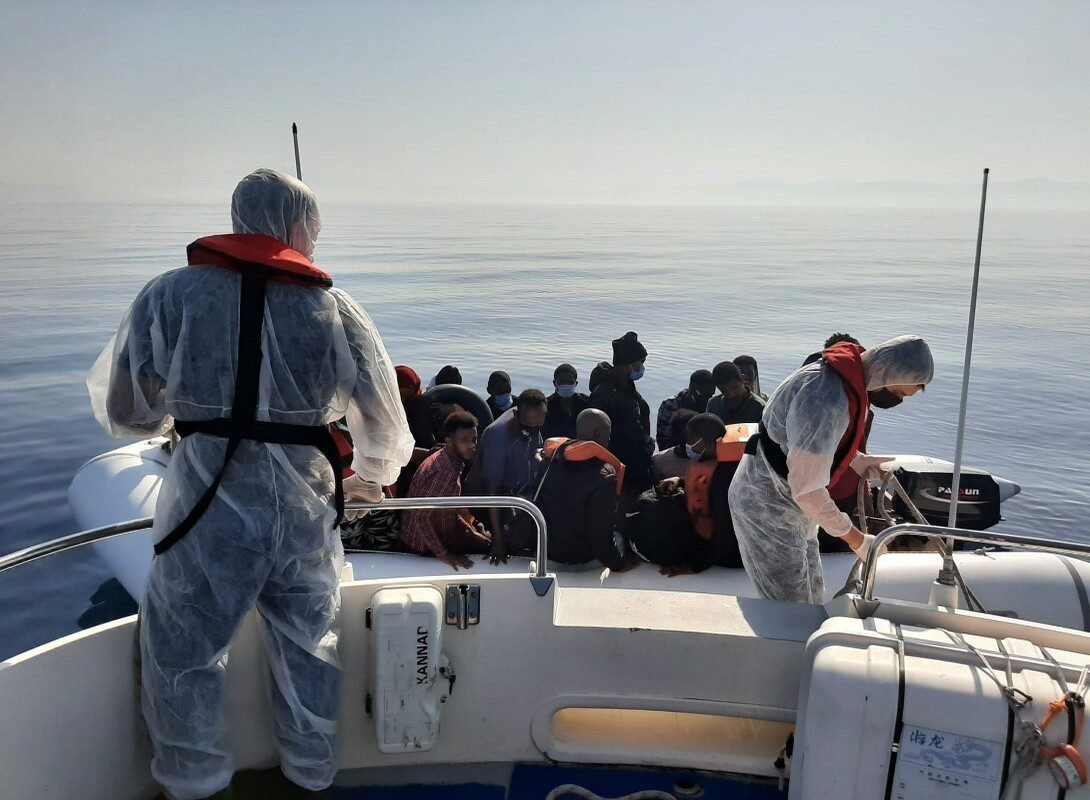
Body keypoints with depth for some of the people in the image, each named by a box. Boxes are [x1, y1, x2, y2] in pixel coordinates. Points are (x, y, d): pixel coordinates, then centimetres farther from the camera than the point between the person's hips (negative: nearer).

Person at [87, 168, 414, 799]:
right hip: (306, 506, 3)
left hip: (210, 506, -2)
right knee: (308, 645, 22)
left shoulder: (172, 294, -1)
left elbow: (125, 413, 4)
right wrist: (372, 479, 30)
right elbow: (384, 422, 9)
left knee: (183, 653, 18)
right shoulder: (338, 307, 3)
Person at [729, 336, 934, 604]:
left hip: (790, 502, 10)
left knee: (813, 596, 19)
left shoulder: (845, 378, 1)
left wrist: (858, 460, 6)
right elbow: (808, 490, -27)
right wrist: (855, 539, -16)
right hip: (767, 507, -10)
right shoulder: (828, 401, -32)